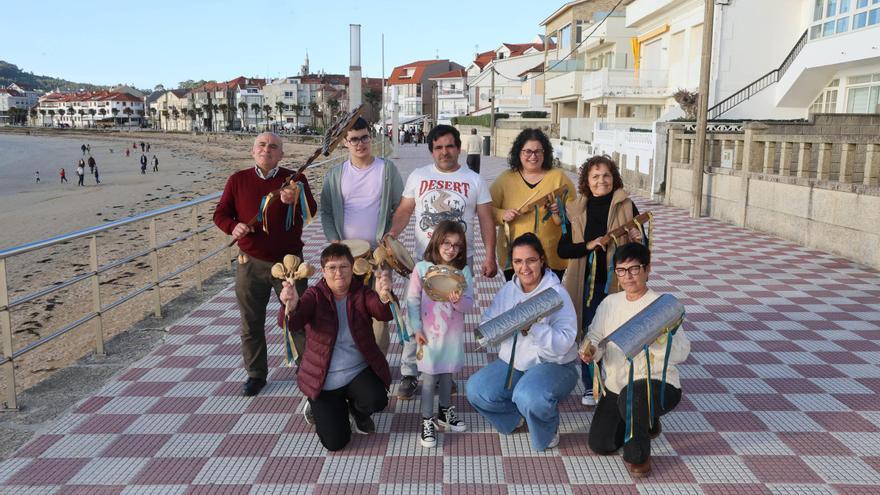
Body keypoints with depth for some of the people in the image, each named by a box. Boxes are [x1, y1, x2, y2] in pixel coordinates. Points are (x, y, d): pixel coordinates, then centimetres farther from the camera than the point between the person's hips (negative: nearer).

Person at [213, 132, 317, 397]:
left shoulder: (295, 179, -2)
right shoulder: (238, 180, 2)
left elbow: (311, 211, -15)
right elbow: (220, 214, 5)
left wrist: (295, 201, -36)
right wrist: (233, 226, -17)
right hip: (251, 264, 2)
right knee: (251, 324, 10)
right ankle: (256, 374, 26)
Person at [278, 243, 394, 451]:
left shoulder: (362, 293, -5)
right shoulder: (315, 296, -9)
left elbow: (384, 314, -25)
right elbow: (292, 324, -26)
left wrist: (384, 296, -48)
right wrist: (291, 307, -50)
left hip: (359, 370, 1)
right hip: (324, 379, -1)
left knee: (376, 401, -29)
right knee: (335, 442, -5)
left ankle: (355, 409, 10)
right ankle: (318, 407, 29)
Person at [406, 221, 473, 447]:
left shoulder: (464, 271, -3)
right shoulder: (422, 268, -9)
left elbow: (469, 304, -4)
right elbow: (412, 301, -7)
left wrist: (459, 301, -26)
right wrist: (416, 329, -10)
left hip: (453, 335, 3)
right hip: (429, 334, -3)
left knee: (447, 373, 18)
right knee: (429, 378, 4)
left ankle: (445, 411, 38)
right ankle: (427, 421, 17)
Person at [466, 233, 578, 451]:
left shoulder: (557, 294, -14)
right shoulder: (508, 290, 3)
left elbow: (564, 343, -24)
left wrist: (533, 327, -37)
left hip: (553, 364, -5)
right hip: (512, 362, 6)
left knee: (530, 397, -35)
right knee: (476, 389, -15)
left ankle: (548, 432, 2)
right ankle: (516, 416, 16)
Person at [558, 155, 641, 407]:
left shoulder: (626, 206, -1)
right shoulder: (575, 209, 3)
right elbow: (563, 249, 0)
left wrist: (637, 240, -21)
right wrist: (588, 245, -16)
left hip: (617, 281, -1)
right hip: (586, 281, 1)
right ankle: (590, 386, 25)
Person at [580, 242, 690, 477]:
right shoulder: (609, 303, 4)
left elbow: (681, 352, -20)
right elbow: (595, 336, 6)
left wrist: (658, 339, -40)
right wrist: (590, 351, -17)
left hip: (657, 384, -6)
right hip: (616, 386, 6)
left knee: (631, 396, -40)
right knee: (600, 445, 5)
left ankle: (637, 455, -11)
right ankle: (643, 421, 35)